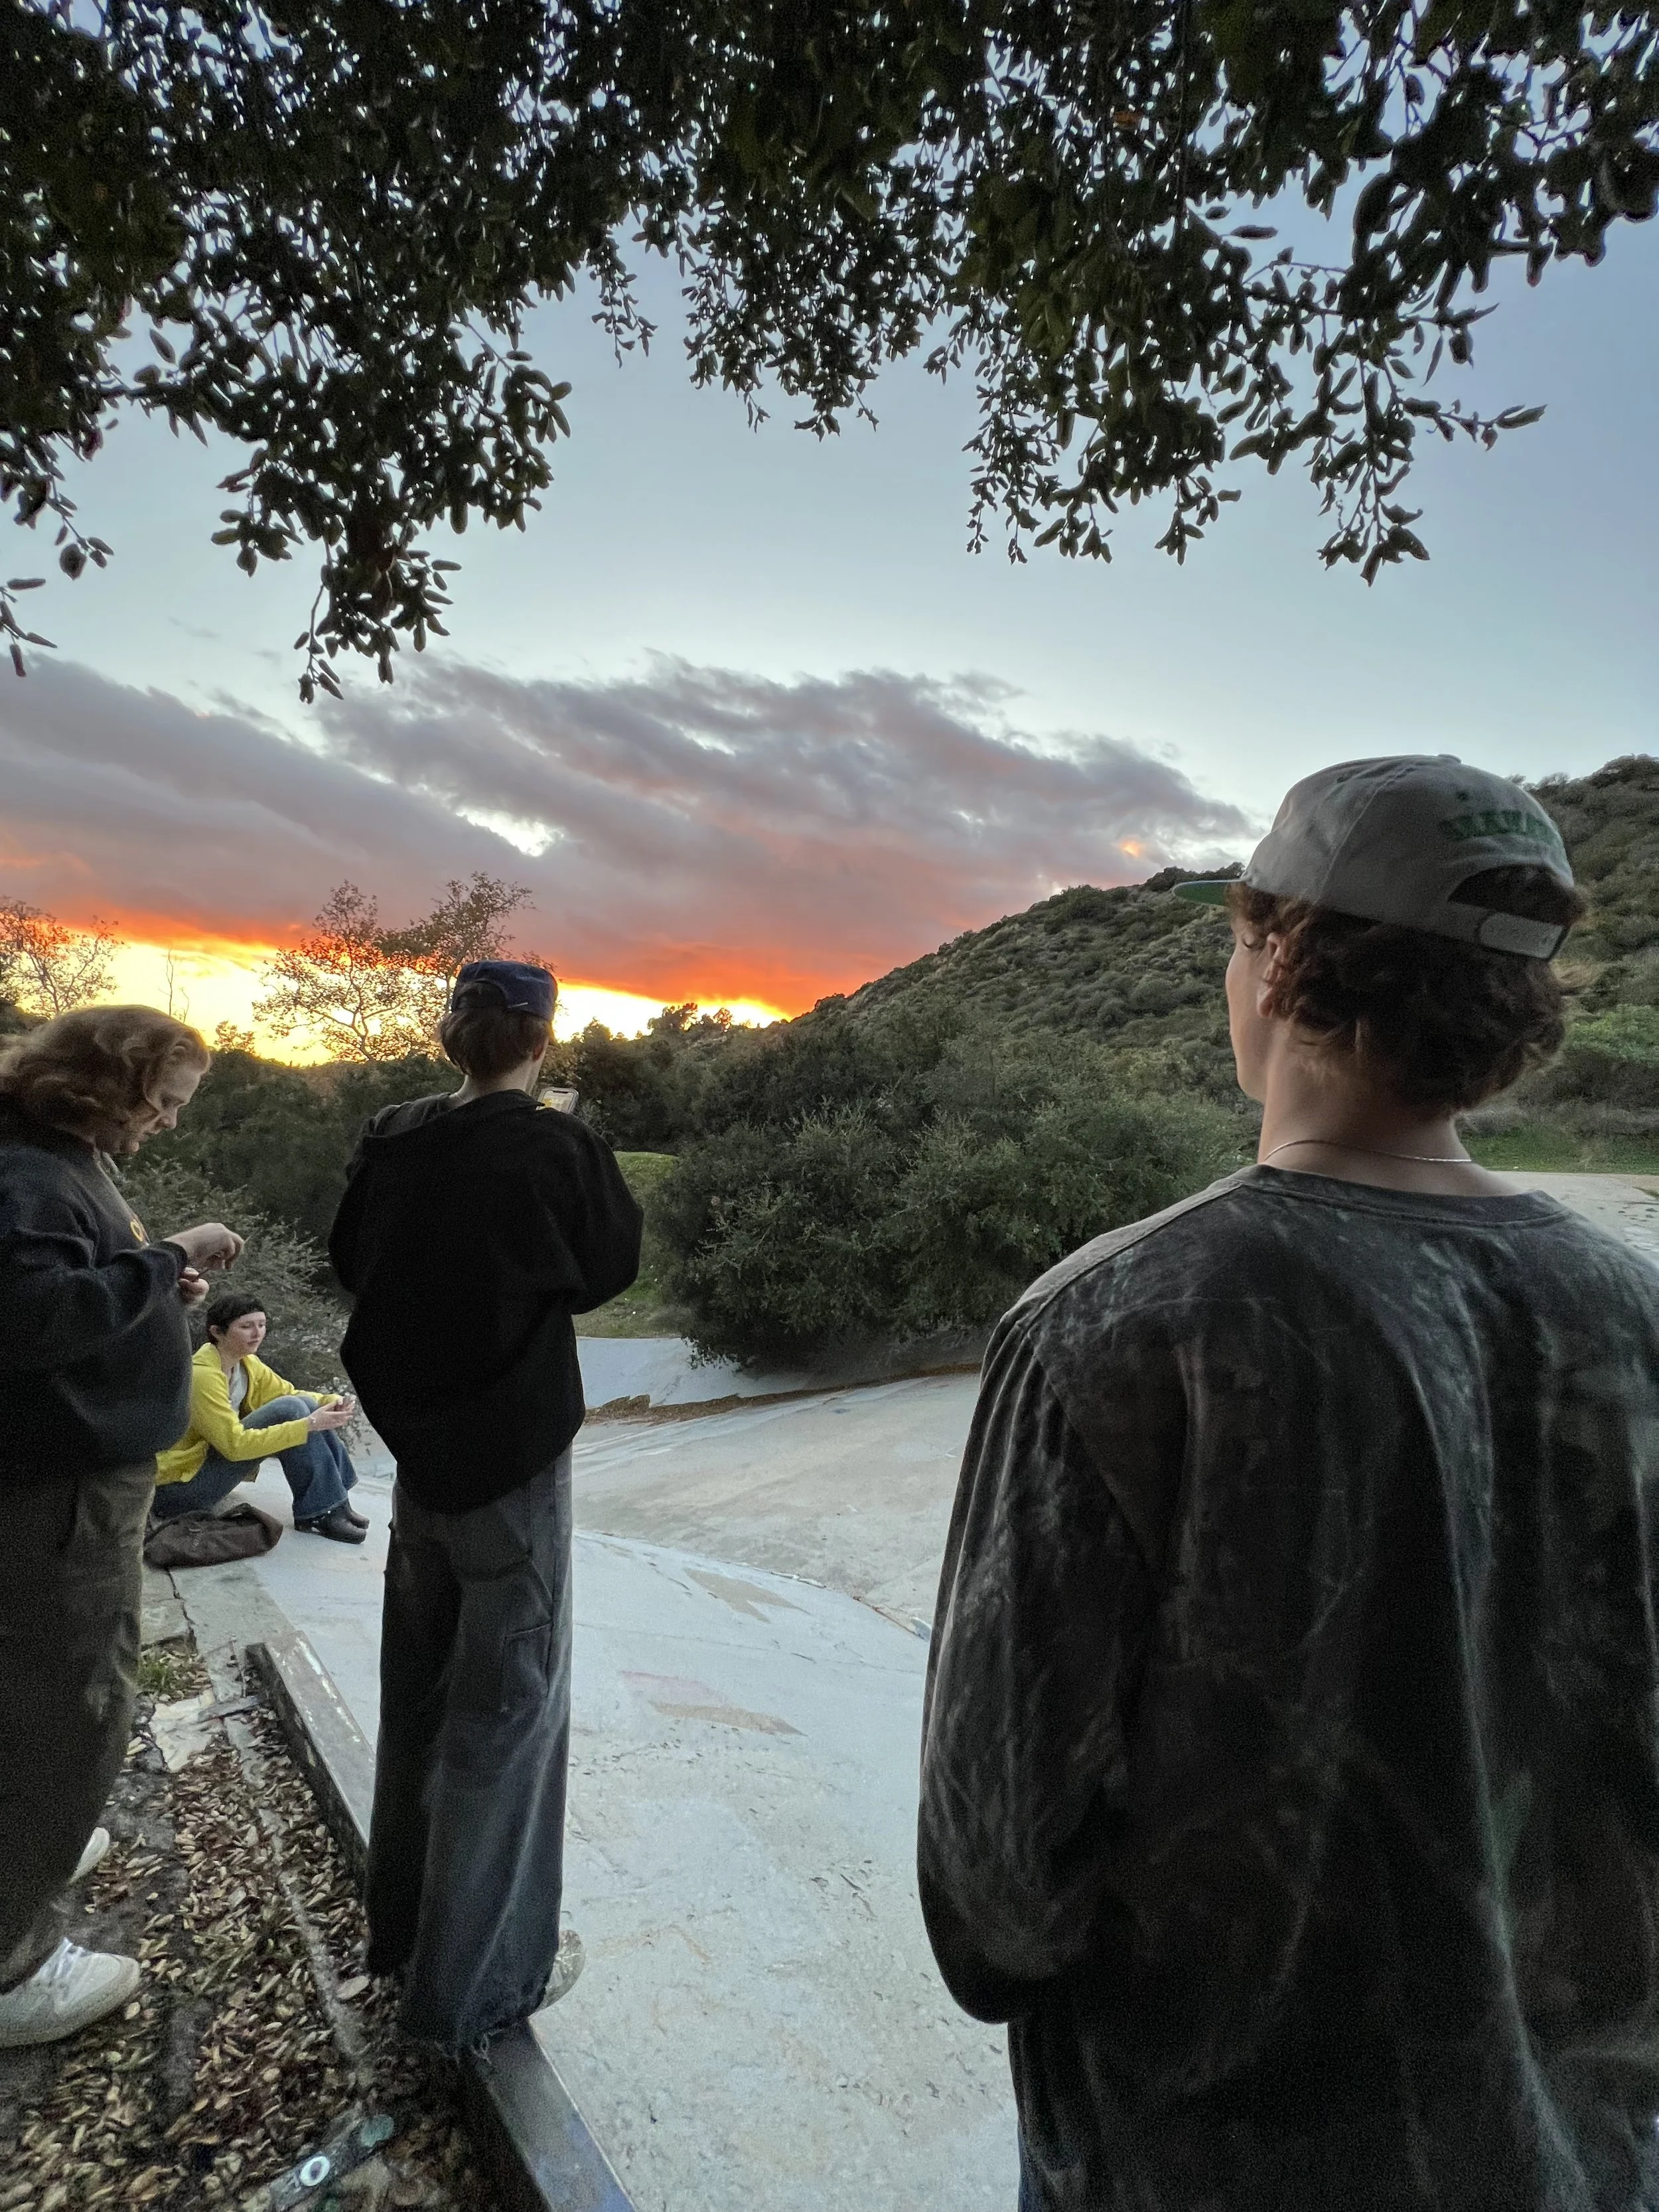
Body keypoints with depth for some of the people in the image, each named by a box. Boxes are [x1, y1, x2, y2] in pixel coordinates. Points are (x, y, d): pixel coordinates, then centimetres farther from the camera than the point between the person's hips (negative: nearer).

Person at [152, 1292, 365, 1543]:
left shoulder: (246, 1363, 2)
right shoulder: (203, 1375, -25)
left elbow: (289, 1393, 4)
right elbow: (234, 1444, -29)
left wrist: (332, 1402, -18)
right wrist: (309, 1425, -33)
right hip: (176, 1487, -9)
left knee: (306, 1405, -6)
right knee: (289, 1410, -25)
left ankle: (336, 1501, -3)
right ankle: (319, 1514, -16)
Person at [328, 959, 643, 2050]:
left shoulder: (393, 1139, -3)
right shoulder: (559, 1147, -18)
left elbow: (351, 1261, 10)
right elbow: (614, 1266, -4)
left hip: (418, 1437, 6)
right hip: (515, 1447, -6)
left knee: (420, 1684, 23)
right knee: (508, 1699, 10)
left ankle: (403, 1921, 42)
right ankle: (468, 1977, 24)